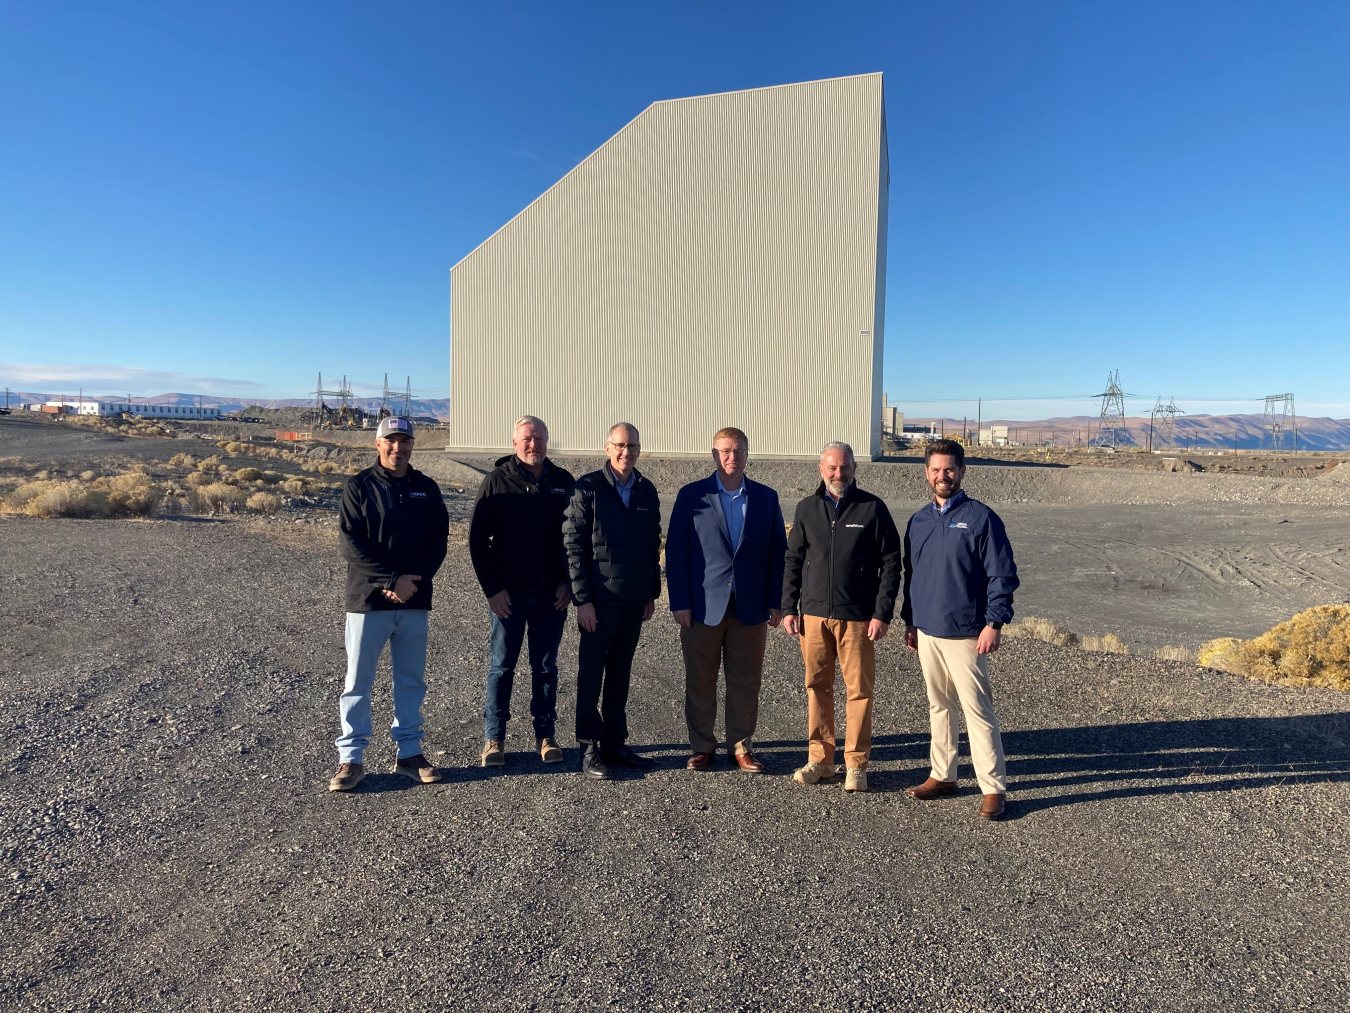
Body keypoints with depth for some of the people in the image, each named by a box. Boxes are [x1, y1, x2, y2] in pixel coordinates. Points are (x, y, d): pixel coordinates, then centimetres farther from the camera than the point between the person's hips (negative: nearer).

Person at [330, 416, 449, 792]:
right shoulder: (358, 487, -3)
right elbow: (351, 544, -10)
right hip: (368, 601, -3)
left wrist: (413, 581, -11)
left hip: (415, 603, 3)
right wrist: (392, 580, -17)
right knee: (357, 682, 4)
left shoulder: (427, 489, 7)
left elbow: (439, 540, 3)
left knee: (412, 681, 11)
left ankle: (409, 753, 24)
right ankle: (351, 758, 16)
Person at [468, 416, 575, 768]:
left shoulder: (563, 482, 5)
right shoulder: (497, 481, -1)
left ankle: (546, 735, 21)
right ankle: (494, 738, 17)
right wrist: (492, 588, -7)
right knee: (502, 666, 6)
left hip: (551, 593, 2)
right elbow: (478, 540, -2)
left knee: (546, 667, 10)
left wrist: (567, 582, 0)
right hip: (508, 593, -2)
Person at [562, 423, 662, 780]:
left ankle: (615, 743, 25)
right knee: (591, 676, 4)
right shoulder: (587, 488, -6)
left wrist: (652, 593, 10)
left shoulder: (647, 492, 8)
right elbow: (573, 546, -9)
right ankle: (589, 749, 15)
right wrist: (582, 599, -12)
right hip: (599, 601, -4)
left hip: (634, 602, 5)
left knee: (620, 675, 13)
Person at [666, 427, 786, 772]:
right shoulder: (692, 496, 1)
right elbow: (675, 550, 0)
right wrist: (679, 602, -6)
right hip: (703, 606, -1)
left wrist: (775, 601, 2)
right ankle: (702, 746, 23)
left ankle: (741, 747, 24)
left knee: (746, 682, 8)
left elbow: (777, 552, 8)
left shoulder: (766, 498, 7)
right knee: (700, 682, 7)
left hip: (750, 607, 2)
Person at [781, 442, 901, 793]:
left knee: (859, 690, 2)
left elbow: (890, 564, 0)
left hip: (858, 617, -3)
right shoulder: (807, 509, 9)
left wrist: (883, 613, -7)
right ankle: (820, 760, 21)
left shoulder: (872, 508, 0)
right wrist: (789, 608, 5)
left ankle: (855, 764, 15)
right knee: (817, 687, 9)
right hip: (814, 615, 3)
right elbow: (793, 561, 13)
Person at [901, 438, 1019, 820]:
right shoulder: (918, 522, 10)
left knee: (977, 710, -2)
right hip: (927, 633, 6)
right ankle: (942, 775, 26)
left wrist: (994, 623, -15)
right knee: (938, 706, 15)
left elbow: (1002, 575, -8)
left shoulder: (980, 517, -6)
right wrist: (909, 622, 16)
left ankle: (994, 788, 9)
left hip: (965, 634, -5)